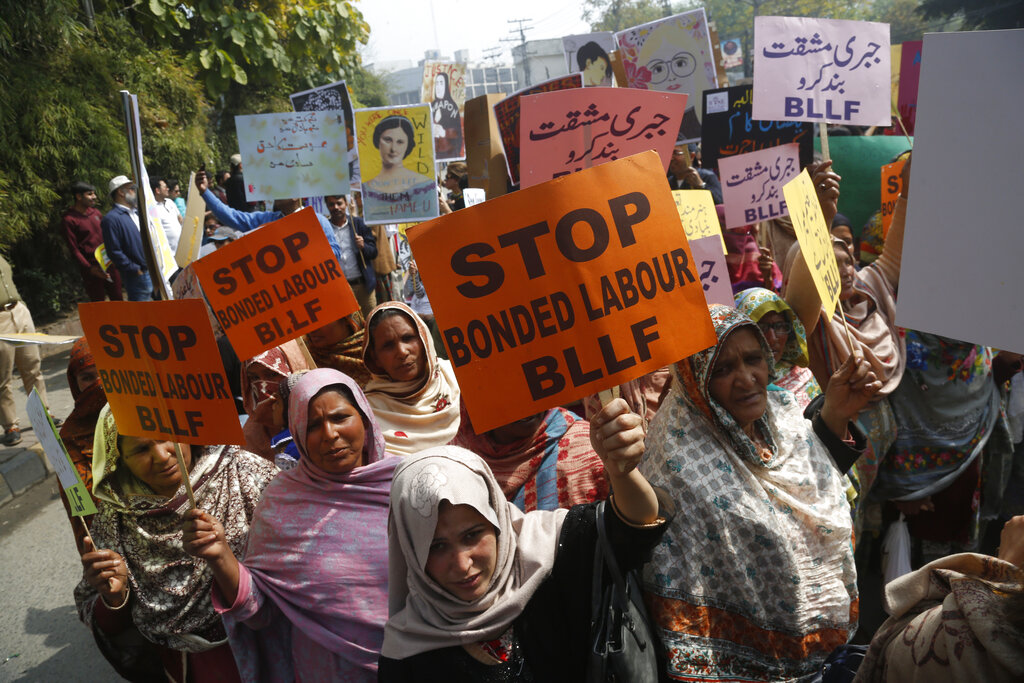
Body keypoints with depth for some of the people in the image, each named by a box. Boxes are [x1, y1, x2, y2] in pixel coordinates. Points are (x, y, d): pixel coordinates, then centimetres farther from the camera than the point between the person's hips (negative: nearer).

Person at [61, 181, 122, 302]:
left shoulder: (96, 212, 12)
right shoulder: (68, 219, -6)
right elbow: (74, 249, -10)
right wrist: (89, 269, -20)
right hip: (92, 267, -6)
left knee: (117, 299, 9)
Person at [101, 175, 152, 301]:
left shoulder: (136, 213, 17)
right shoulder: (111, 219, -11)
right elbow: (114, 252, -16)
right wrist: (135, 270, -15)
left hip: (154, 272, 8)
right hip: (138, 277, -8)